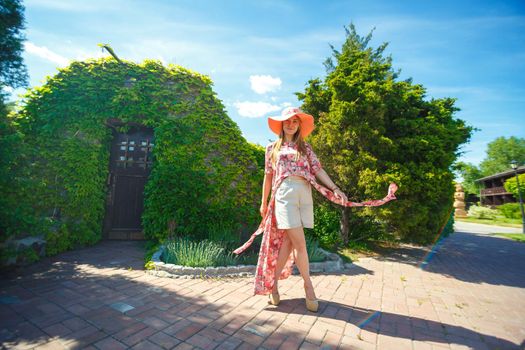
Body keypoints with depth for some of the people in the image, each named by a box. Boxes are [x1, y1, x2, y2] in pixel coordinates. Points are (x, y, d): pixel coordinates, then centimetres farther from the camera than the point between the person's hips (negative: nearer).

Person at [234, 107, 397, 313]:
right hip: (284, 194, -2)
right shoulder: (272, 148, 13)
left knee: (288, 242, 4)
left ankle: (273, 282, 20)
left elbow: (318, 170, 6)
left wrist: (335, 189, -8)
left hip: (304, 195, 3)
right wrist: (264, 203, 13)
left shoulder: (305, 147, 17)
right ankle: (308, 285, 13)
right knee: (299, 243, -8)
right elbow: (268, 177, 14)